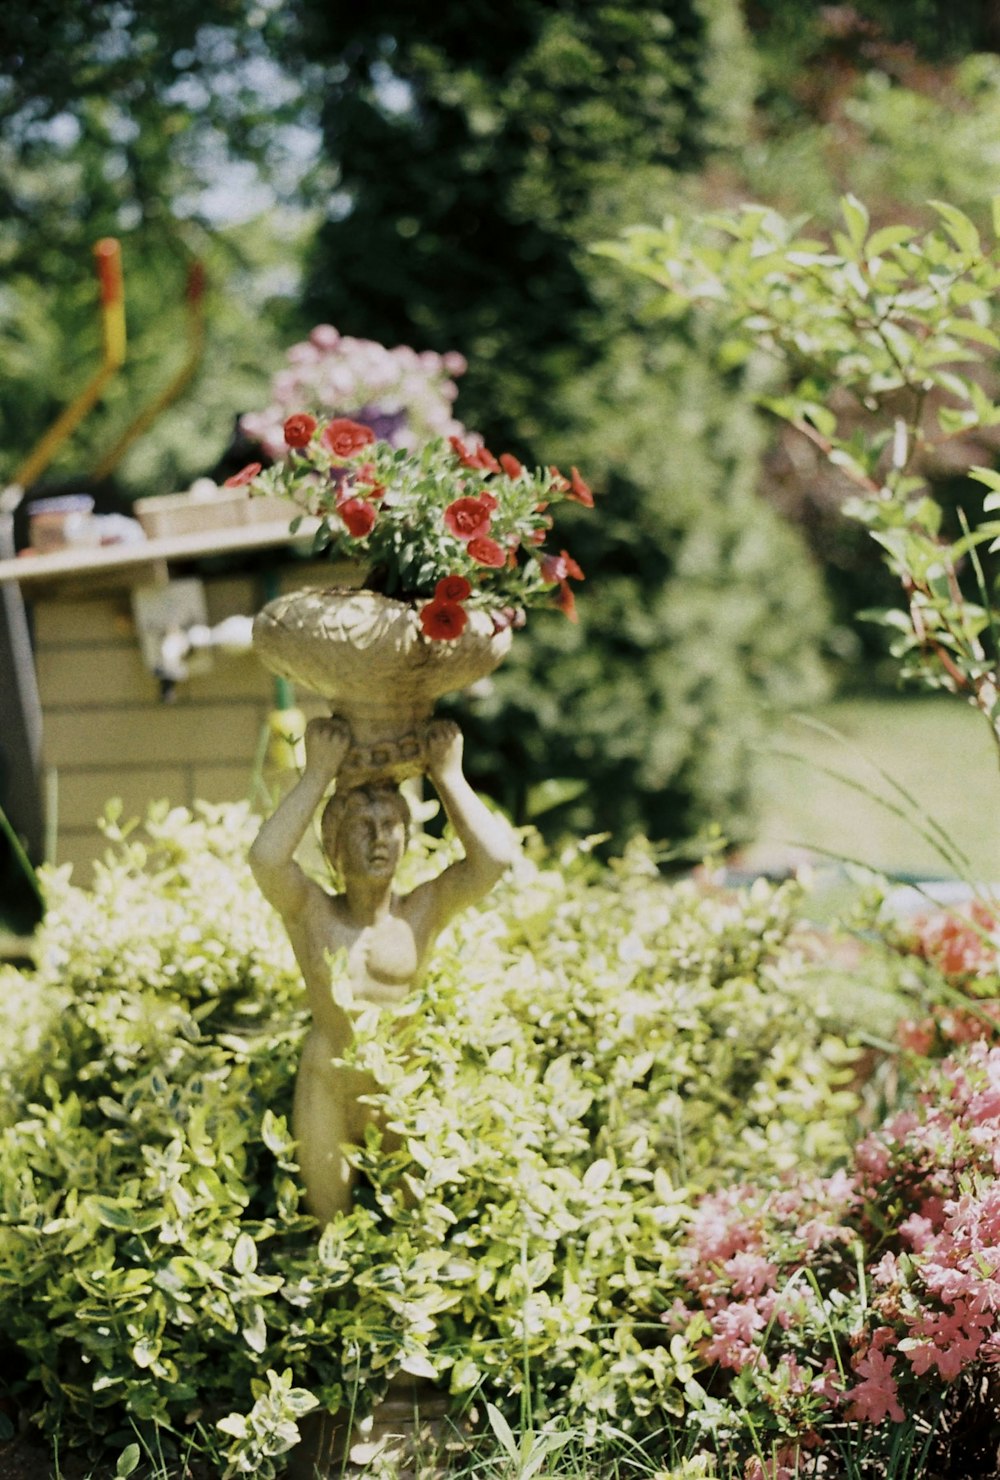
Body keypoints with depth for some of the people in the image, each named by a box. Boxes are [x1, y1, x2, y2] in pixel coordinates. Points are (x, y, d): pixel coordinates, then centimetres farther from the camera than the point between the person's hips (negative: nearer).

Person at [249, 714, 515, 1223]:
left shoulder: (423, 911, -7)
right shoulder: (312, 914, -10)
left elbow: (496, 857, -21)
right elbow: (265, 858, -30)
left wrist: (447, 775, -16)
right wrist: (318, 773, -25)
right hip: (327, 1090, -1)